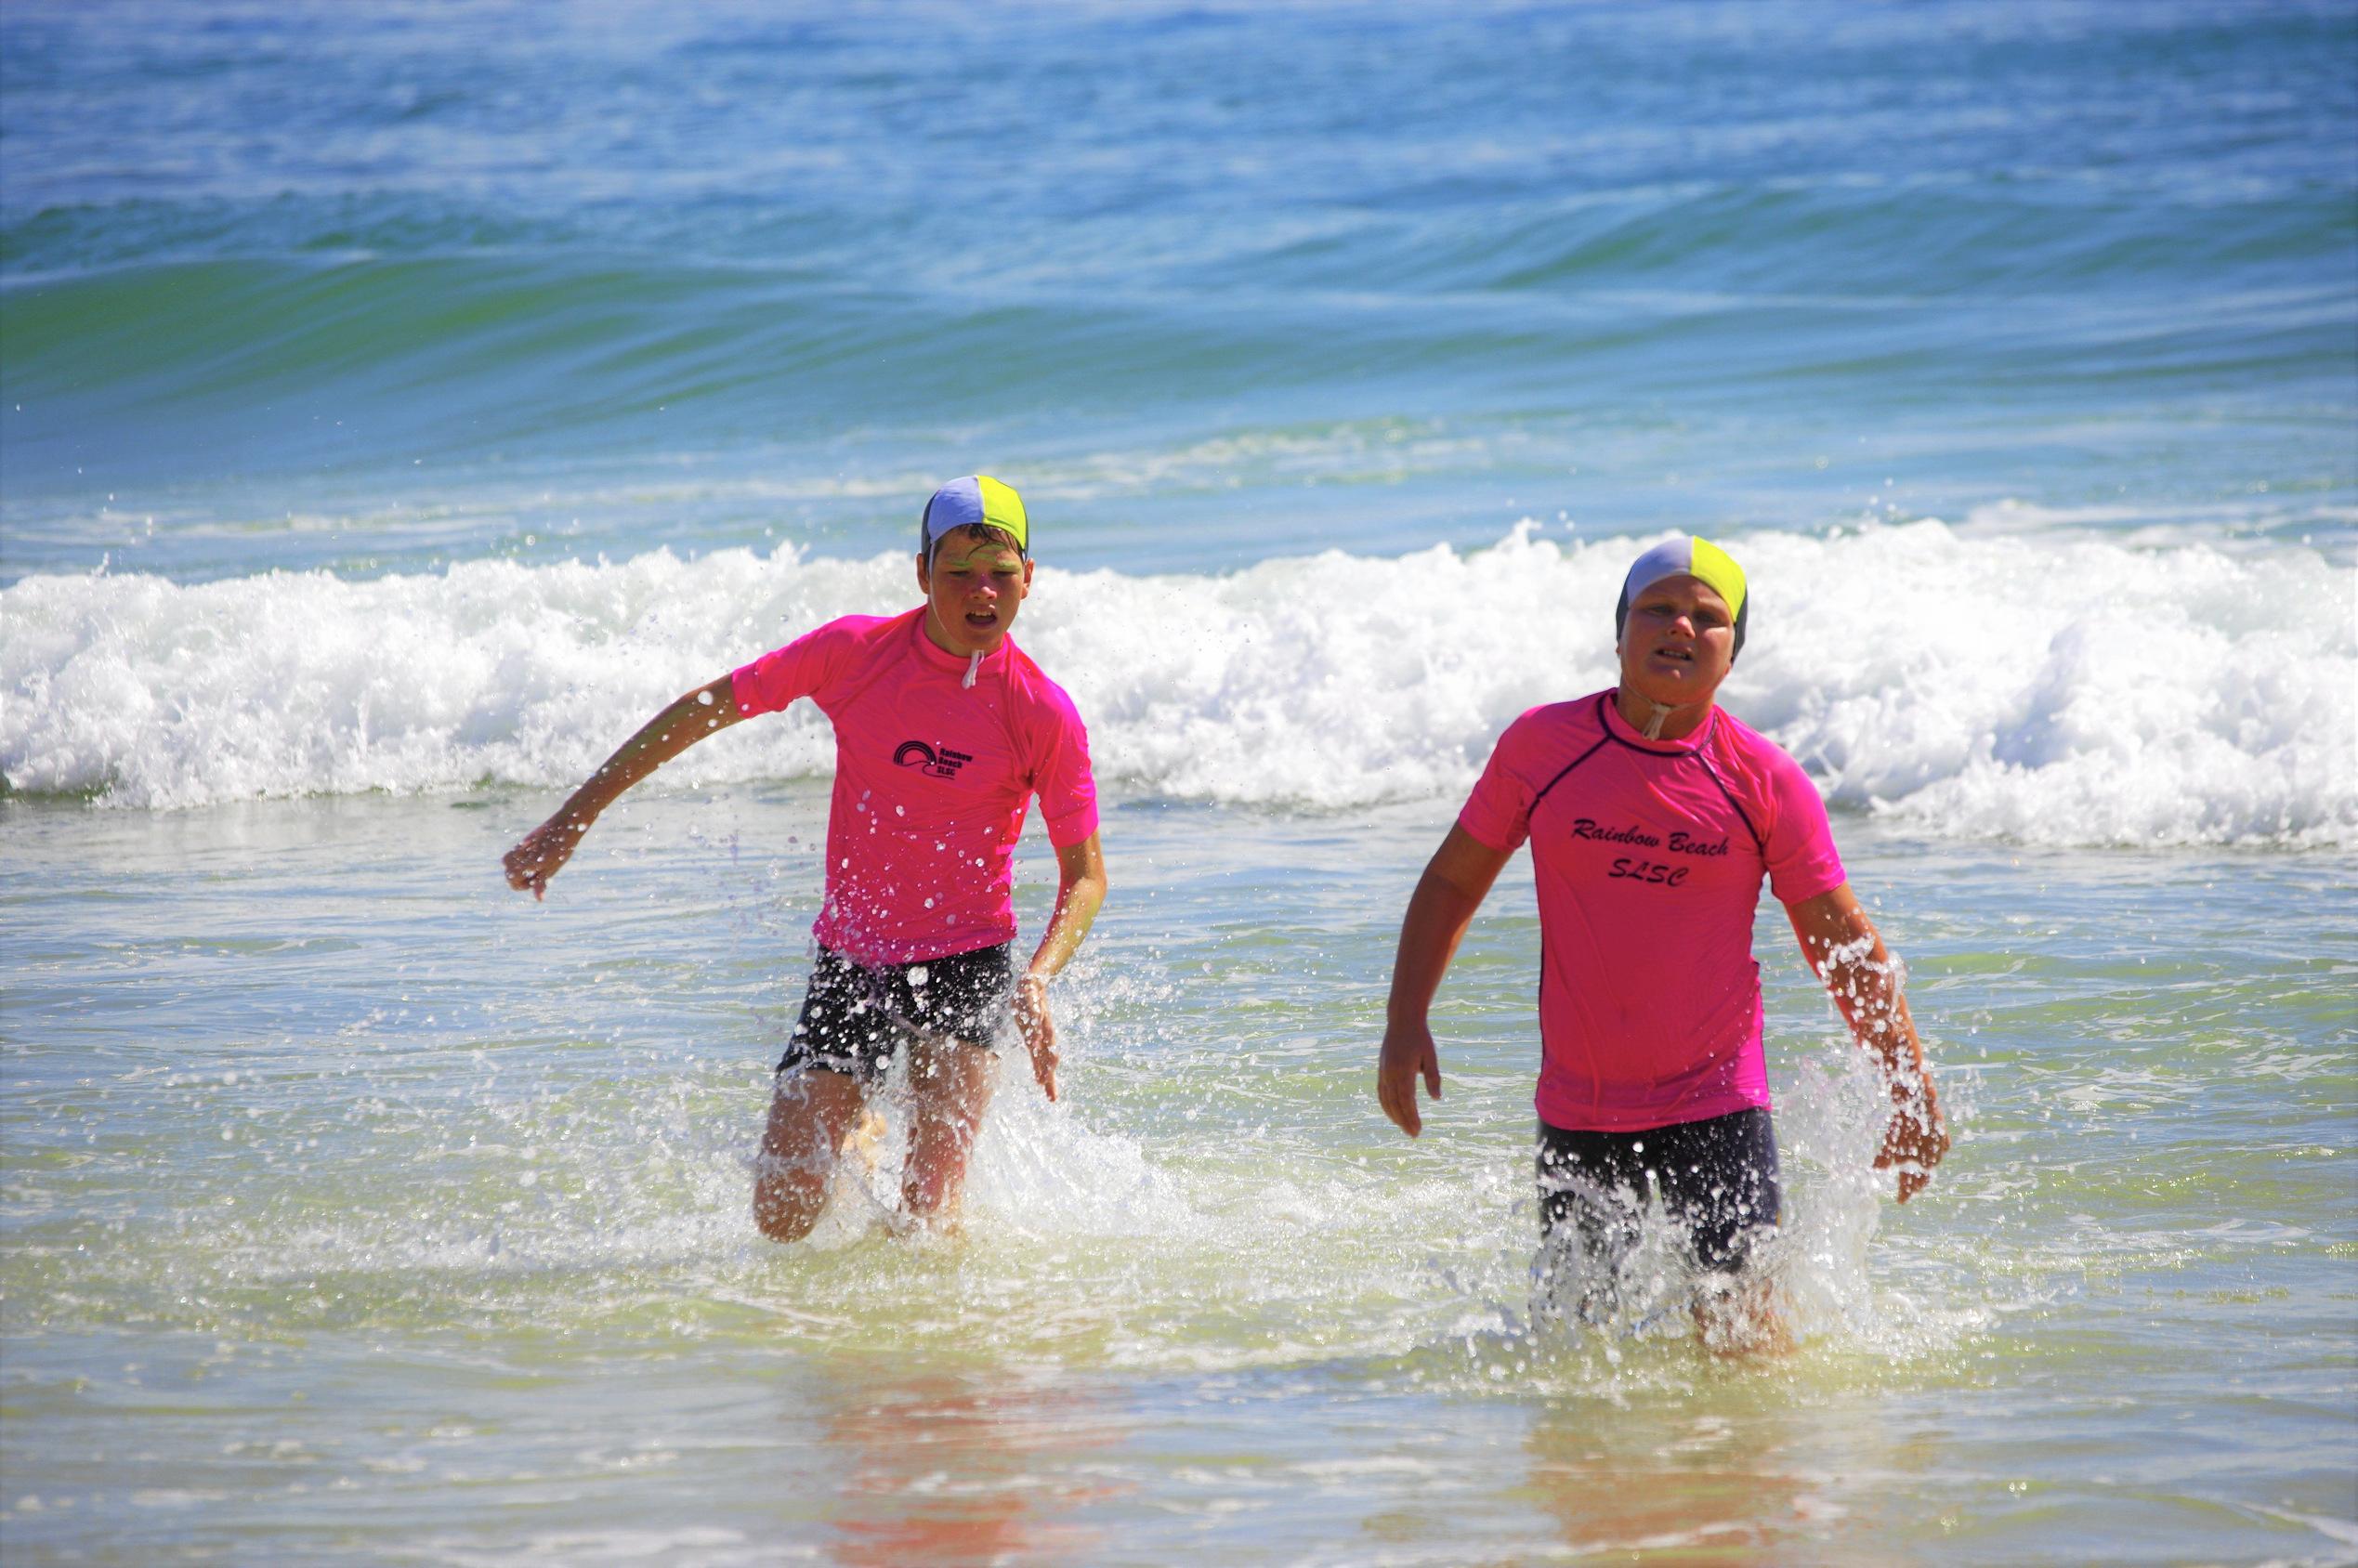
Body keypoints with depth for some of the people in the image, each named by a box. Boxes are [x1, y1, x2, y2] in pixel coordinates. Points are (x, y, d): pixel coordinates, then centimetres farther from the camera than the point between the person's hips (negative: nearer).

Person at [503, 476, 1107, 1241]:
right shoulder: (856, 651, -7)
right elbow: (703, 710, 3)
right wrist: (573, 818, 3)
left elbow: (1086, 874, -2)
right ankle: (854, 1142, 32)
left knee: (927, 1219, -16)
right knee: (781, 1219, -2)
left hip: (964, 961, -2)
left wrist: (1039, 978, -22)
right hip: (849, 960, 2)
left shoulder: (1044, 714, -11)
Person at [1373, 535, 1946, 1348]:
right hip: (1577, 1112, 2)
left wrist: (1914, 1096, -2)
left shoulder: (1764, 779, -4)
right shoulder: (1542, 745, -2)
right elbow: (1451, 883, 9)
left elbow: (1845, 945, 1)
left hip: (1717, 1104, -2)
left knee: (1740, 1331, -11)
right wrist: (1406, 1023, 0)